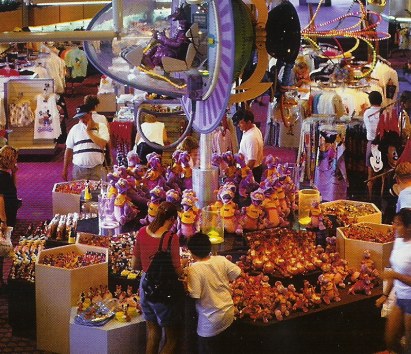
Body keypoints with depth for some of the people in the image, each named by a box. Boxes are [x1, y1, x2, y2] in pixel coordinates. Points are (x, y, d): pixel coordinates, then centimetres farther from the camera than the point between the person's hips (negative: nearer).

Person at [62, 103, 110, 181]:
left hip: (97, 168, -1)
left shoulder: (101, 127, 1)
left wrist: (88, 131, -10)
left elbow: (102, 144, -14)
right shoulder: (75, 129, 6)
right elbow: (69, 149, 10)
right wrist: (65, 169, 9)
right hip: (79, 169, 1)